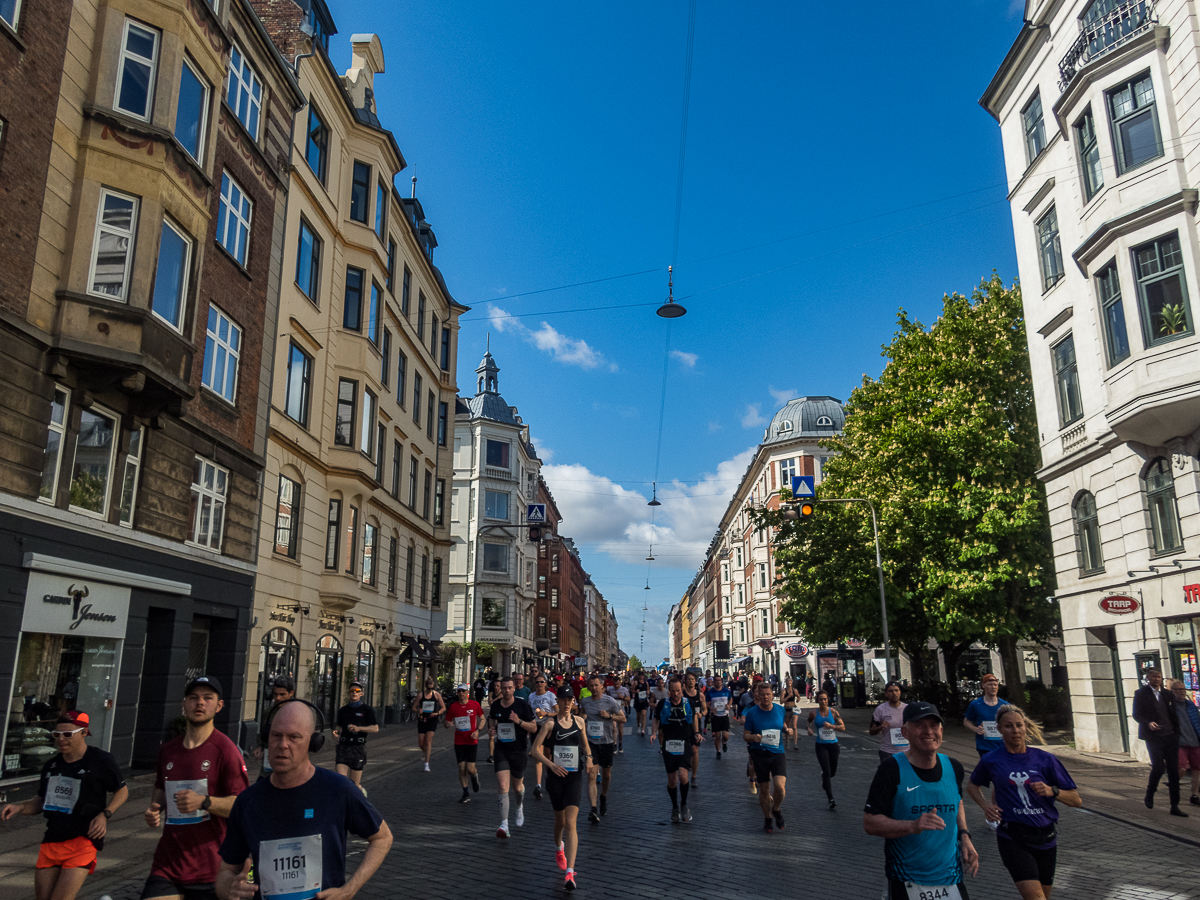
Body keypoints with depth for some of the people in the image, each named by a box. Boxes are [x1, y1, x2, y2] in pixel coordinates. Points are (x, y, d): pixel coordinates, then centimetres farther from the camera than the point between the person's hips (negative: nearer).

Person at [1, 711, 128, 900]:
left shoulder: (101, 761, -6)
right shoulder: (51, 765, 11)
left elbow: (122, 791, 3)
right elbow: (40, 801, 22)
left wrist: (104, 815, -12)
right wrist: (18, 808, 2)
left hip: (83, 841, -6)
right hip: (51, 841, 7)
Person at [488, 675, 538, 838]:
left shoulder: (523, 705, -10)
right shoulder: (495, 705, 0)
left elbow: (534, 728, -7)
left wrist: (519, 721, -23)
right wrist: (491, 731, -3)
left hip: (519, 751, -1)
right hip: (501, 750, 2)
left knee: (517, 786, 14)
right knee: (503, 788, -12)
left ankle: (520, 808, 47)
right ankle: (504, 825, -10)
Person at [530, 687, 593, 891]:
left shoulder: (579, 721, 5)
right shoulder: (550, 724, -5)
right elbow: (536, 749, -9)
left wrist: (588, 759, 4)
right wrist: (550, 764, -23)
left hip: (575, 776, 1)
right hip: (556, 776, -1)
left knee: (570, 823, -11)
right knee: (560, 820, 14)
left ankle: (570, 872, -16)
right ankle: (558, 848, 48)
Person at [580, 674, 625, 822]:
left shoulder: (610, 701, -6)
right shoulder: (584, 702, 2)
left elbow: (623, 718, 0)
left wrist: (609, 716, -15)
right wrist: (583, 718, 4)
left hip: (607, 742, 0)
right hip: (591, 742, 0)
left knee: (606, 774, 14)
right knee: (591, 775, -13)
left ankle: (604, 797, 42)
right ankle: (594, 808, -18)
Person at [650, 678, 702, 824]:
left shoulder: (688, 703, 1)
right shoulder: (663, 703, -2)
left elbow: (694, 716, 19)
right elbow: (655, 719, 8)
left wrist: (696, 733, 10)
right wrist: (654, 733, -7)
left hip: (685, 744, 0)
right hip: (669, 744, 0)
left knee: (683, 775, -17)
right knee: (672, 779, 4)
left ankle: (684, 805, 8)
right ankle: (675, 807, 27)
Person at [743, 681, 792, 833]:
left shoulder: (781, 710, 2)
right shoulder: (752, 713, -5)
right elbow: (745, 735, 0)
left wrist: (787, 730, -1)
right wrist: (753, 737, -22)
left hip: (778, 753, 1)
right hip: (760, 754, -1)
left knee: (780, 787, -16)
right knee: (764, 790, 6)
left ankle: (776, 809, 16)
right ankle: (767, 819, 31)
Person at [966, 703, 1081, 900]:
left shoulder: (1045, 759, 1)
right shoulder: (991, 761, 0)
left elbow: (1077, 800, 3)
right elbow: (972, 785, 19)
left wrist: (1052, 791, -16)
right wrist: (985, 805, 0)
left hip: (1045, 837, 3)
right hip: (1012, 838, -3)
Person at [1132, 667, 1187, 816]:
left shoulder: (1166, 694, 15)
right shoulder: (1141, 693, 1)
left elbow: (1173, 713, 18)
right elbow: (1136, 714, -3)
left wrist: (1177, 730, 4)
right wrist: (1148, 723, -21)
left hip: (1170, 736, 4)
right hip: (1154, 736, -4)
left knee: (1173, 770, 3)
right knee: (1159, 767, -13)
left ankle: (1175, 806, 9)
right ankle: (1150, 794, 13)